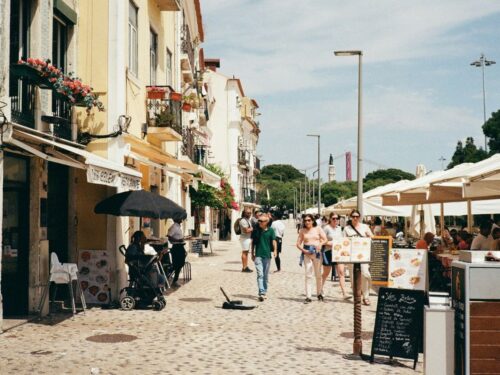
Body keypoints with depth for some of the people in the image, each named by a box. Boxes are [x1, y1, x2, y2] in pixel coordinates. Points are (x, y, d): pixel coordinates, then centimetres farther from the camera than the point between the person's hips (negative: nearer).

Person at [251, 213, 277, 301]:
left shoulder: (270, 230, 1)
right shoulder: (256, 230, 2)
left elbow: (274, 241, -5)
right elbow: (253, 242, 8)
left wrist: (275, 250, -21)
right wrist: (252, 253, 8)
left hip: (267, 255, 1)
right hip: (258, 255, -1)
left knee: (265, 275, 12)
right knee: (260, 274, -11)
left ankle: (264, 292, 24)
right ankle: (261, 293, -16)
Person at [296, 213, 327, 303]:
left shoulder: (318, 229, 7)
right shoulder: (302, 231, 9)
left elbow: (325, 239, 1)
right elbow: (298, 244, 8)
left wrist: (320, 244, -18)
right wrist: (303, 250, -10)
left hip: (316, 252, 0)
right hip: (307, 253, 0)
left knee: (318, 275, 8)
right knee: (308, 275, -5)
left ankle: (319, 293, 25)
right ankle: (308, 297, -5)